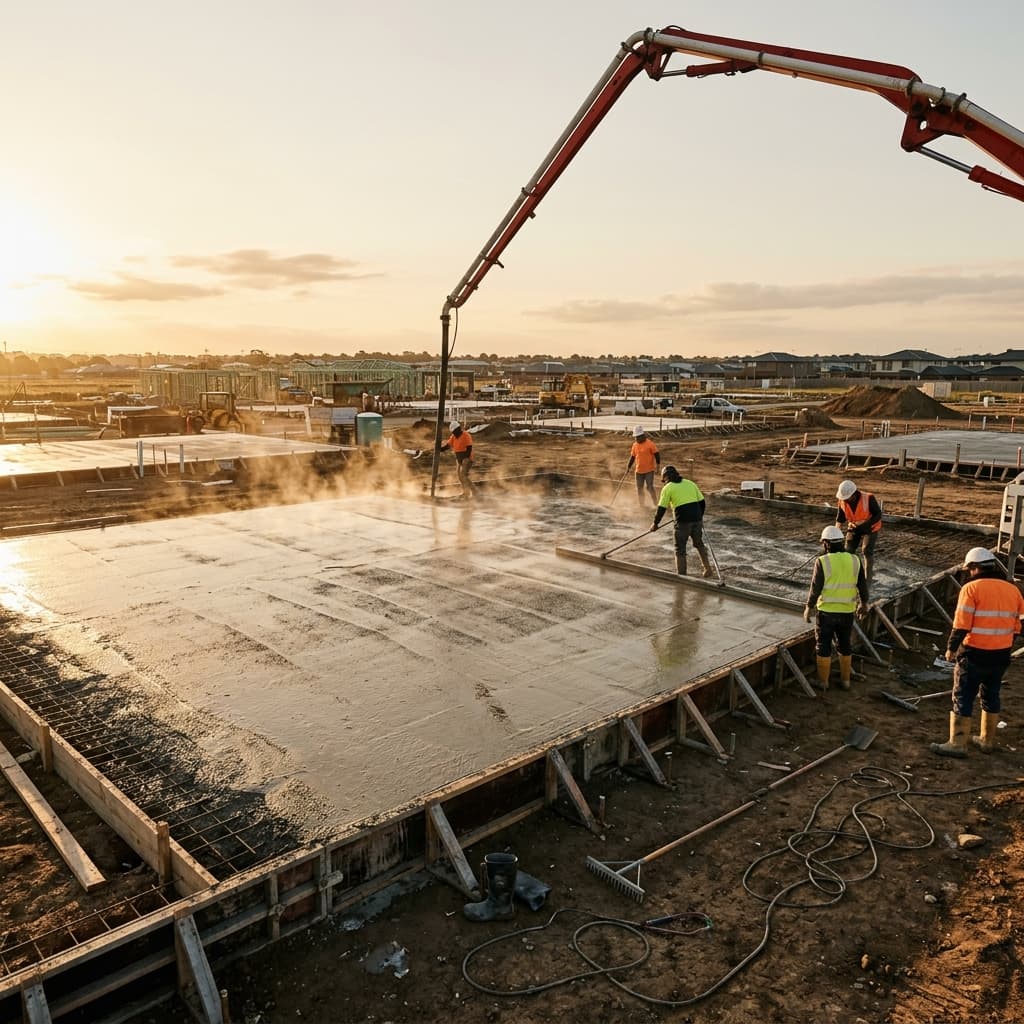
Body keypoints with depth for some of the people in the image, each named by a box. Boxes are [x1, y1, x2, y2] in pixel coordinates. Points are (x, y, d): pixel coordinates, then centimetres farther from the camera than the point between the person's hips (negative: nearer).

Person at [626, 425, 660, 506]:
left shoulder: (650, 444, -10)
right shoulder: (635, 445, 8)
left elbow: (656, 454, -9)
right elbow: (632, 457, 15)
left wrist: (658, 464, -17)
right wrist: (628, 467, 10)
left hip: (649, 470, -6)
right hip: (639, 471, 6)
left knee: (649, 487, -12)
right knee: (639, 489, 9)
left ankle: (656, 505, -2)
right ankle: (641, 506, 19)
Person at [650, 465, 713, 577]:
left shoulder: (667, 488, 2)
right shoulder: (690, 483, 15)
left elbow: (661, 508, -1)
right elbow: (702, 502, 14)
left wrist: (655, 523, 10)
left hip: (683, 521, -5)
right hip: (696, 519, 5)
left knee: (680, 549, 7)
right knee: (699, 544, 25)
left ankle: (682, 575, 8)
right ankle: (707, 568, 28)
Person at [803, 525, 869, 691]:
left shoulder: (822, 561, -14)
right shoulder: (855, 560, -2)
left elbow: (815, 588, -14)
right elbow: (863, 585, 5)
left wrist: (809, 608, -3)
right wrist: (863, 603, 20)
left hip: (826, 611, -4)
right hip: (847, 611, 4)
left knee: (823, 646, 8)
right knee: (845, 645, 18)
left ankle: (823, 681, 15)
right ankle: (845, 680, 26)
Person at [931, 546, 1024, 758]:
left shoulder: (972, 588, -13)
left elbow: (961, 625, -17)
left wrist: (951, 648, -6)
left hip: (974, 654, -6)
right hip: (1001, 655, 6)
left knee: (963, 698, 1)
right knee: (991, 697, 20)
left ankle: (957, 744, 3)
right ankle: (987, 741, 30)